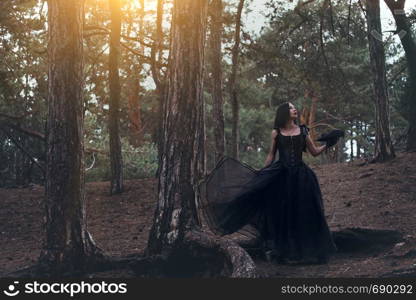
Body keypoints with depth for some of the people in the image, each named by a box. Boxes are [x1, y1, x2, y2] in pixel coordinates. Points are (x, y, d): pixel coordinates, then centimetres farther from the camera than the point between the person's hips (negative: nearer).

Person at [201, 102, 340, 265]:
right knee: (281, 214, 2)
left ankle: (307, 251, 12)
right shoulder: (276, 133, 5)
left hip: (301, 177, 1)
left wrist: (328, 145, -6)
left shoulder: (303, 131, 8)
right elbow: (271, 156, 9)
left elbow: (315, 152, 9)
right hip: (280, 176, -1)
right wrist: (262, 172, 3)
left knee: (305, 214, 1)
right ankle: (283, 252, 13)